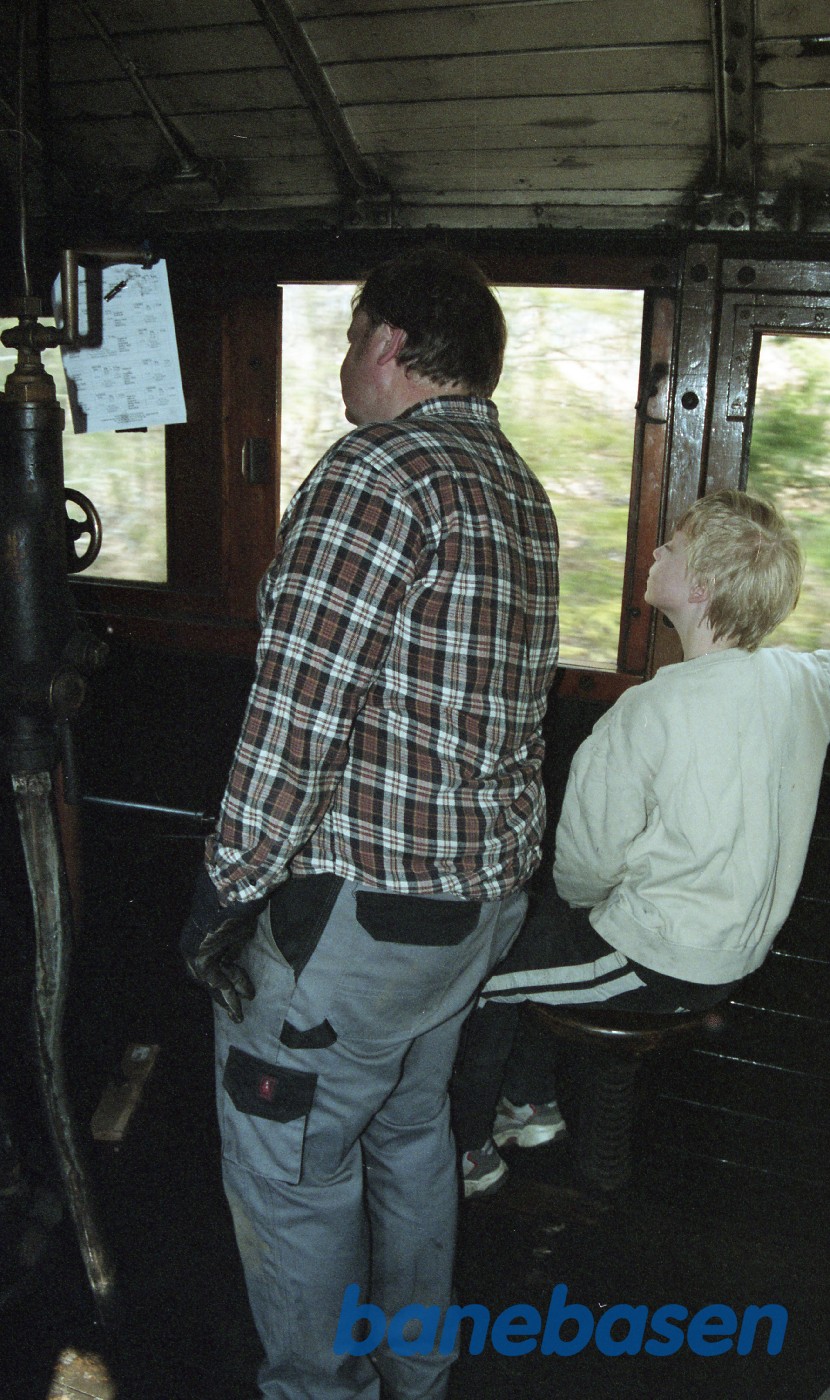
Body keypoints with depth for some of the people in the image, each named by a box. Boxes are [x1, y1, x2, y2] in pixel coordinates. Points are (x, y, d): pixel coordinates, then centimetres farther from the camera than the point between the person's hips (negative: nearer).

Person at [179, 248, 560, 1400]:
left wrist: (225, 891, -13)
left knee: (287, 1168, 10)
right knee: (409, 1128, 25)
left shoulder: (378, 473, -19)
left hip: (365, 903, -9)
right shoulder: (524, 491, 10)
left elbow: (295, 718, -22)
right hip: (491, 883, 9)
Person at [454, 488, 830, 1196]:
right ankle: (534, 1101, 34)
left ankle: (472, 1148, 27)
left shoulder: (653, 707, -27)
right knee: (532, 912, 26)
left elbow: (585, 864, -18)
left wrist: (580, 899, 1)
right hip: (741, 950, 8)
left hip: (658, 964, -8)